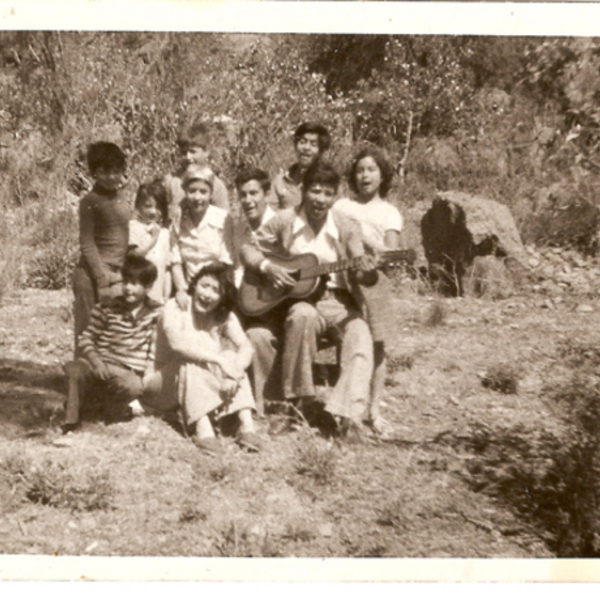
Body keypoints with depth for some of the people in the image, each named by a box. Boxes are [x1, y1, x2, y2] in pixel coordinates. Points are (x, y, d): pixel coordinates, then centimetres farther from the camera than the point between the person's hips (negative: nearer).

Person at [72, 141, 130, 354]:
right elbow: (87, 245, -9)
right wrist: (104, 281, -13)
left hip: (117, 274, 7)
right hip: (94, 274, -7)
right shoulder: (90, 202, -7)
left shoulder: (120, 197, 13)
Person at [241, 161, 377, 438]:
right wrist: (267, 267, -13)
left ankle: (346, 415, -31)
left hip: (336, 303, 1)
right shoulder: (284, 221, 1)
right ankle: (299, 398, -20)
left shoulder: (345, 228, 1)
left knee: (360, 336, -29)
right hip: (294, 300, 0)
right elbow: (248, 249, 7)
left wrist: (365, 270, -25)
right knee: (303, 314, -36)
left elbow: (359, 276, -1)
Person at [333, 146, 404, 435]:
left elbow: (391, 254, -2)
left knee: (376, 346, -1)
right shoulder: (341, 206, 14)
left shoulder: (389, 213, 9)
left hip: (373, 282, -1)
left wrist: (363, 234, -10)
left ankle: (374, 409, 7)